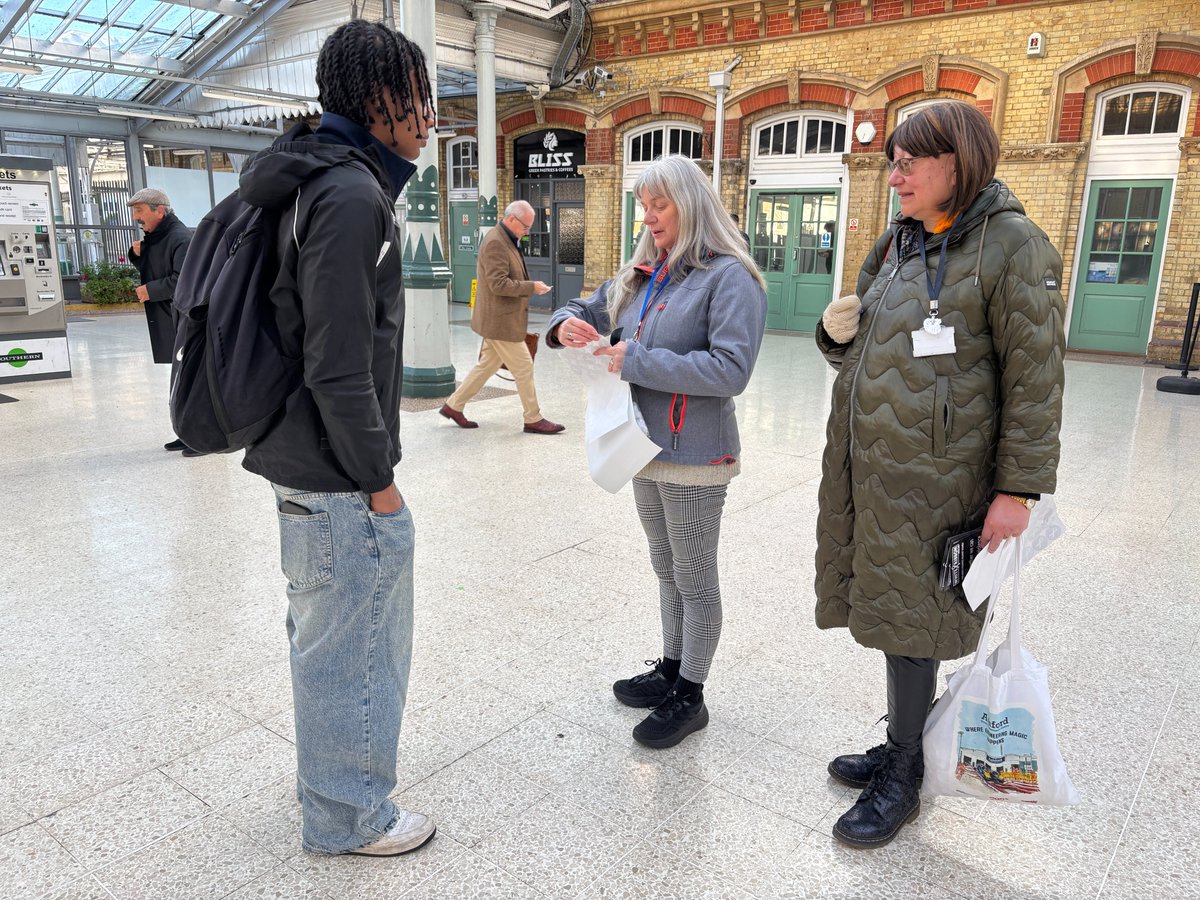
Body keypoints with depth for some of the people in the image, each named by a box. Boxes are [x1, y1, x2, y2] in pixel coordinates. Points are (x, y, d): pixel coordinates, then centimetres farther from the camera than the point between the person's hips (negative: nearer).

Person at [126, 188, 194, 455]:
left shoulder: (181, 238, -15)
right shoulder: (153, 238, 17)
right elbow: (151, 271, 25)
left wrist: (150, 291, -13)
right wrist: (138, 254, 6)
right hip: (169, 321, 10)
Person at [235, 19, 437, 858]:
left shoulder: (316, 184, 12)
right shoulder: (353, 195, -19)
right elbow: (340, 367, -24)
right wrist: (379, 478, -14)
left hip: (303, 460, 10)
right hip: (341, 479, -10)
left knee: (326, 634, 22)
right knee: (355, 644, 6)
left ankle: (327, 774, 41)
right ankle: (349, 814, 25)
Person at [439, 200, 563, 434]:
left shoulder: (506, 240, 14)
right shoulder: (495, 242, -19)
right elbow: (498, 283, -24)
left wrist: (529, 286, 12)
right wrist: (532, 287, -20)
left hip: (499, 319, 10)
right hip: (500, 320, -10)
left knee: (488, 364, 17)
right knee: (524, 369, -2)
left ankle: (454, 405, 25)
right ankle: (533, 420, 8)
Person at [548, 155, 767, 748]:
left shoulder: (728, 276, -14)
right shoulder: (643, 275, 10)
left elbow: (731, 369, -23)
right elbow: (591, 308, 20)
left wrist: (638, 361, -23)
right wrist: (567, 324, -5)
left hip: (695, 456, -8)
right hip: (647, 448, 8)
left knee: (694, 578, 7)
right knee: (666, 569, 21)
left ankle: (689, 696, 24)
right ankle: (671, 669, 38)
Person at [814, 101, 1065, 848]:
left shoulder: (1011, 245, -8)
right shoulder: (898, 246, 13)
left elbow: (1035, 377, -11)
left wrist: (1019, 488, -14)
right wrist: (838, 330, -3)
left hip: (931, 476, -6)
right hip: (865, 465, 7)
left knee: (910, 620, 3)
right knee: (888, 610, 14)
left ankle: (901, 784, 22)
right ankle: (901, 749, 34)